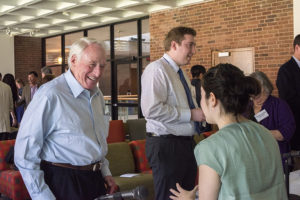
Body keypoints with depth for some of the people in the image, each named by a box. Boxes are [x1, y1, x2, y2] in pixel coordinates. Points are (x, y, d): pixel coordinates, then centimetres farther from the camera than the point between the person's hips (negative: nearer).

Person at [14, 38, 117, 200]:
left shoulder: (97, 95, 10)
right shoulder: (50, 95, -18)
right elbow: (25, 155, -17)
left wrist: (105, 172, 14)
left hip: (96, 180, 8)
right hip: (63, 183, -7)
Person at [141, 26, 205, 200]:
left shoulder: (181, 73, 16)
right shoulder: (157, 69, -14)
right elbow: (152, 109, -26)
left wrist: (202, 112, 6)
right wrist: (190, 114, -20)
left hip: (187, 143, 9)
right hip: (166, 145, -9)